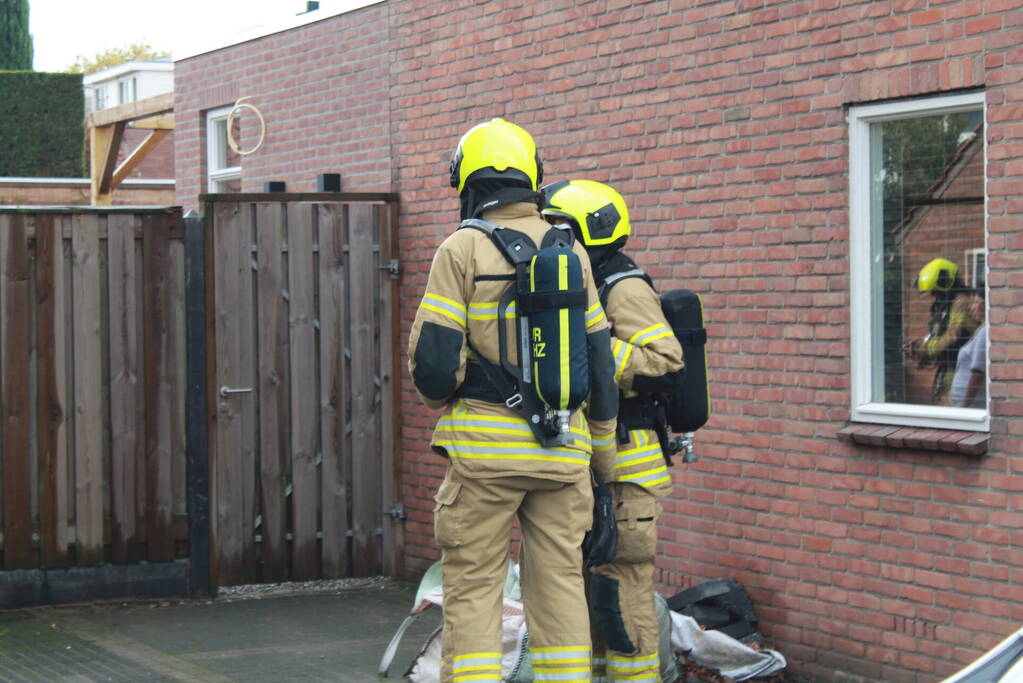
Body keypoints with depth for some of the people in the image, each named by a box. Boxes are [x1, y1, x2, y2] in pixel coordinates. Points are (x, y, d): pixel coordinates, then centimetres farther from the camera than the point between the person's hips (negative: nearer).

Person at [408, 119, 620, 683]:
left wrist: (441, 396, 13)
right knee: (560, 583, 10)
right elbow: (600, 359, 11)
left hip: (484, 447, -4)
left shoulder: (463, 249, -5)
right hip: (564, 447, 4)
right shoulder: (572, 251, 9)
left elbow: (432, 360, -10)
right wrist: (602, 455, 19)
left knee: (473, 589, 3)